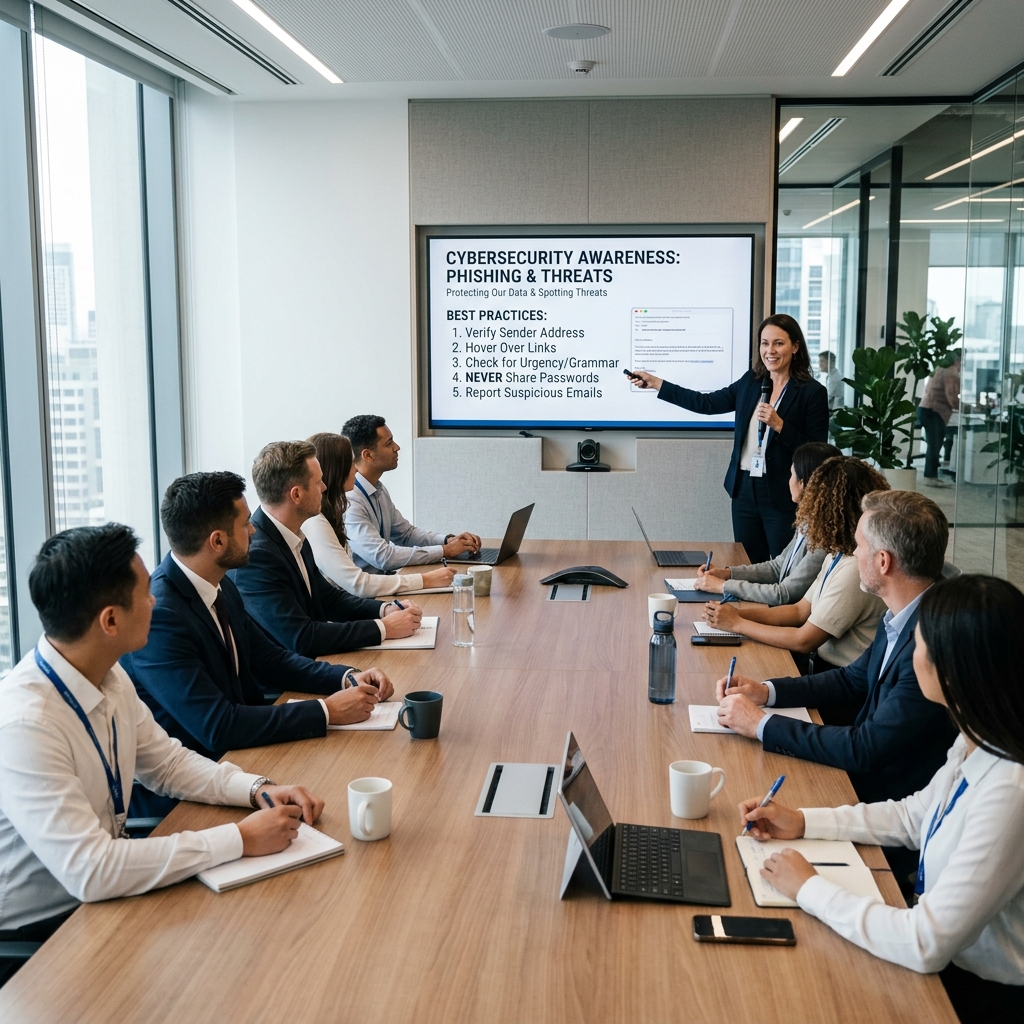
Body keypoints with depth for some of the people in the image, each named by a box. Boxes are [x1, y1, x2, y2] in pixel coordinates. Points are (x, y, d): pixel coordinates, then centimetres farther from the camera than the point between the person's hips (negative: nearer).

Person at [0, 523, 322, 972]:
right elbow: (89, 872, -33)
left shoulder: (110, 678, -4)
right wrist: (240, 839, -29)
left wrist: (259, 789, -7)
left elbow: (167, 762, 10)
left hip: (100, 892, 7)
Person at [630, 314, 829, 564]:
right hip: (744, 489, 5)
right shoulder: (751, 381, 8)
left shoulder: (812, 392, -8)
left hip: (783, 497, -5)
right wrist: (655, 383, 12)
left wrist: (779, 424, -21)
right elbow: (706, 403, 13)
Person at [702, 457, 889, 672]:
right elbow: (800, 611, 11)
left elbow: (804, 641, -20)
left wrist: (737, 624, -9)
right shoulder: (838, 554, 6)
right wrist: (739, 614, -3)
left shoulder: (854, 569, -24)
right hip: (824, 664, 8)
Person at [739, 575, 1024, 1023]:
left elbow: (927, 945, -30)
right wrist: (802, 822, 4)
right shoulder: (977, 743, -5)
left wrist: (811, 889, -19)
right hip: (944, 951, 7)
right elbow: (913, 815, 12)